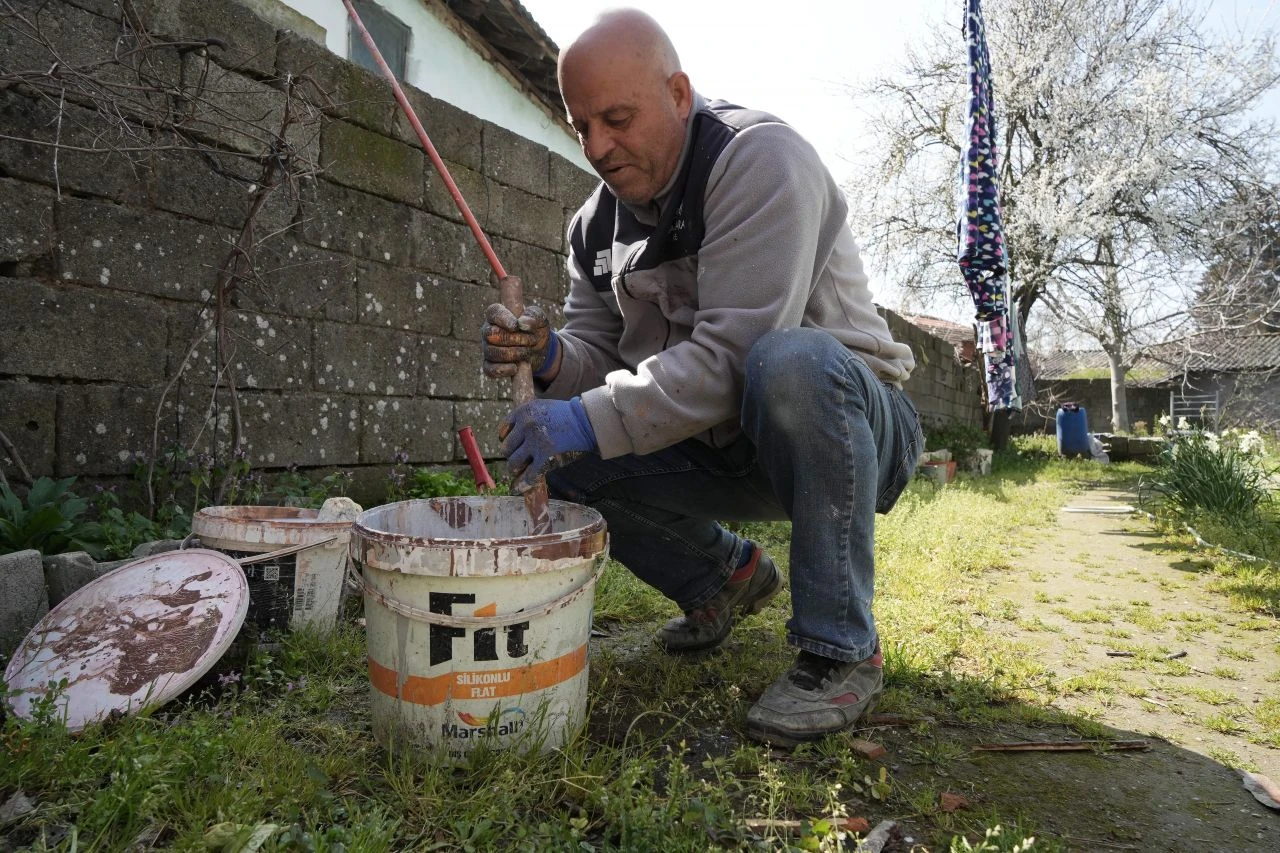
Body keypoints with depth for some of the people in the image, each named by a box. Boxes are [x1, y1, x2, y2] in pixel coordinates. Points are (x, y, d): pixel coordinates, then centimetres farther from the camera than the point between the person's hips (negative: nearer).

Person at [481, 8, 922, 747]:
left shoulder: (760, 158, -18)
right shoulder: (599, 223, 5)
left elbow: (734, 353, -29)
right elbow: (596, 353, 4)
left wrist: (593, 421, -34)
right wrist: (550, 359, -19)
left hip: (853, 425, -6)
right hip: (725, 449, 7)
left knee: (791, 362, -39)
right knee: (550, 446, -7)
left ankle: (841, 649, -20)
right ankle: (725, 574, 14)